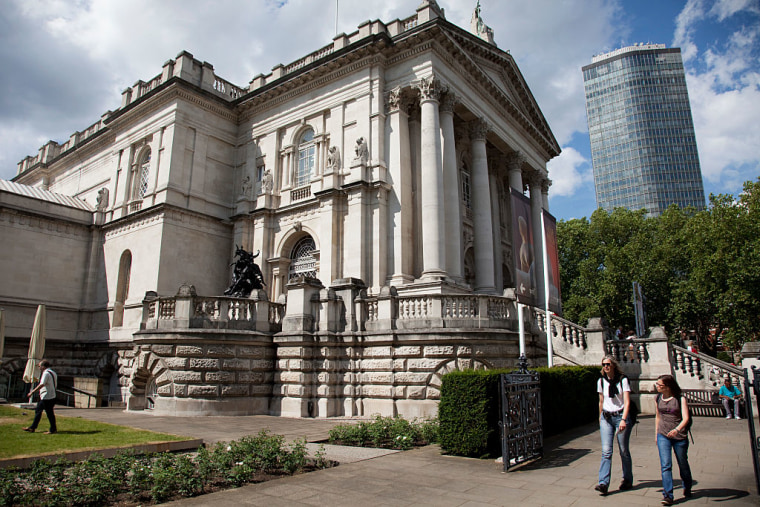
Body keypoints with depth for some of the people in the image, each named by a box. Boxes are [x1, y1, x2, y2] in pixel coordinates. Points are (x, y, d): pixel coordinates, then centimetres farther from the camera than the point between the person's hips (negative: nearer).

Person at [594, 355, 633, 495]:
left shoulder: (623, 380, -6)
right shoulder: (601, 381, 6)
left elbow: (627, 402, -12)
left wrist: (623, 420, -22)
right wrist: (601, 418, 19)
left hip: (620, 416, -3)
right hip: (606, 417, 3)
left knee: (624, 451, 6)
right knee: (606, 451, -7)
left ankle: (627, 480, 26)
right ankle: (603, 483, -11)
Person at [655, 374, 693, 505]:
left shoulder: (680, 399, -9)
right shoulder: (659, 398, 4)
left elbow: (686, 418, -19)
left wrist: (677, 429, -35)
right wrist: (656, 433, 17)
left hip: (679, 436, -2)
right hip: (663, 436, 2)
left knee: (683, 463, 17)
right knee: (665, 465, -10)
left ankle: (687, 487, 44)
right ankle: (667, 495, -8)